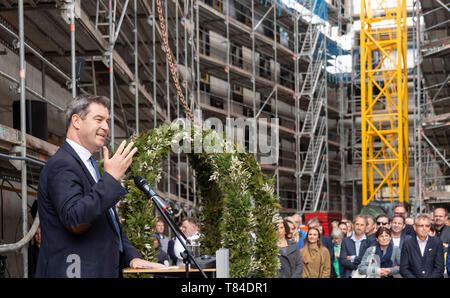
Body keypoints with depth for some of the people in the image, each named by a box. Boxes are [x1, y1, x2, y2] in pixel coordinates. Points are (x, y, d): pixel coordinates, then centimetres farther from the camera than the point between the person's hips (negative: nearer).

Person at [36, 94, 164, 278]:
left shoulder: (87, 164, 18)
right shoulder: (61, 165, -12)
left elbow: (111, 223, 23)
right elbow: (74, 220, -26)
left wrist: (132, 256, 8)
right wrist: (111, 178, -22)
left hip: (102, 271, 9)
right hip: (76, 271, -9)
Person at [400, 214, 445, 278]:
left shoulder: (437, 242, 7)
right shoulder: (408, 244, 7)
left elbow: (439, 268, 4)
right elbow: (403, 269, 4)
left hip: (433, 276, 0)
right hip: (414, 276, 0)